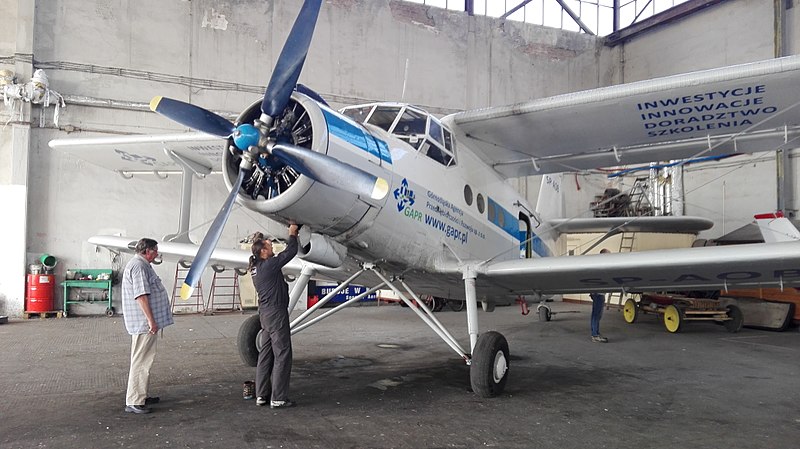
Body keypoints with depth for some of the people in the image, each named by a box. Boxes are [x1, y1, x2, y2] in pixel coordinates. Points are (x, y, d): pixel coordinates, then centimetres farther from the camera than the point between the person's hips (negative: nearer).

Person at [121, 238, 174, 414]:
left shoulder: (142, 265, 19)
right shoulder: (138, 266, -16)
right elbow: (141, 296, -23)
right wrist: (151, 320, -24)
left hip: (145, 324, 11)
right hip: (143, 323, -11)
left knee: (144, 360, 17)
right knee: (140, 361, -8)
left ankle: (141, 396, 27)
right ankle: (133, 402, -4)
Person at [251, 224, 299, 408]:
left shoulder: (255, 268, 11)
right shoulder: (268, 265, -16)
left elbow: (284, 255, 22)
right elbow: (290, 252, -11)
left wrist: (292, 236, 20)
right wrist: (292, 234, 6)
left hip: (265, 313, 10)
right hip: (276, 313, -10)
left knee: (266, 354, 13)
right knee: (282, 355, -4)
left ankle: (261, 395, 19)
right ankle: (278, 398, -2)